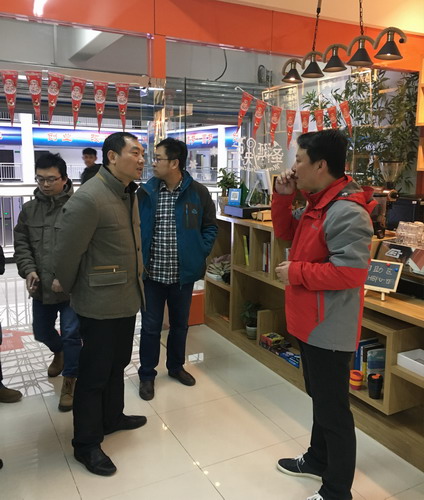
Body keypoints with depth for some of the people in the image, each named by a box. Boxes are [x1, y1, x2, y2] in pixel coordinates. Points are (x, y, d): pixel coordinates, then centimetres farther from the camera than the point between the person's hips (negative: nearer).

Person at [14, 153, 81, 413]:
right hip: (41, 286, 6)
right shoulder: (29, 209, 6)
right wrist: (29, 270, -9)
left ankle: (70, 382, 22)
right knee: (41, 330, 21)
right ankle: (59, 352, 54)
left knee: (71, 334, 2)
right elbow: (21, 244, 8)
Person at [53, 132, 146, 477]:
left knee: (117, 363, 23)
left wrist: (135, 283, 17)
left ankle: (112, 417, 43)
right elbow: (66, 254, -16)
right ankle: (86, 444, 25)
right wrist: (74, 292, -1)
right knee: (95, 372, 6)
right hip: (101, 303, -8)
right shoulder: (89, 198, -22)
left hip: (127, 298, 8)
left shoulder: (129, 193, 6)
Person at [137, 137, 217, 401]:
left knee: (180, 323, 17)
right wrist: (139, 259, -5)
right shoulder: (145, 192, -4)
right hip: (152, 273, 0)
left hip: (184, 273, 0)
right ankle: (147, 374, 27)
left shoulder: (198, 192, -6)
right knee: (150, 326, 9)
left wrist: (199, 254, -7)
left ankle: (176, 366, 39)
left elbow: (211, 227, 2)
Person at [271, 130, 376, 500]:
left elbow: (350, 272, -30)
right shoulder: (318, 203, 8)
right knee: (320, 399, 25)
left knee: (333, 409, 5)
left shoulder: (347, 212, -24)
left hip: (329, 328, -10)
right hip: (311, 322, 10)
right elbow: (286, 232, 19)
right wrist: (283, 196, 2)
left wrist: (295, 272, -19)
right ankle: (318, 460, 45)